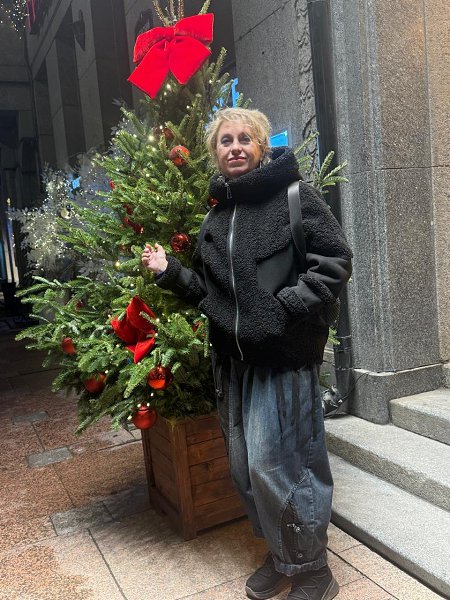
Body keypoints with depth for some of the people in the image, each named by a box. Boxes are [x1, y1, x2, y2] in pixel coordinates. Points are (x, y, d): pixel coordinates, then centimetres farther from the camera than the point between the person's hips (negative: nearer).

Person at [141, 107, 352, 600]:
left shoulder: (294, 197, -3)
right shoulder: (215, 217, 14)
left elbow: (335, 260, -8)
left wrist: (288, 305, -16)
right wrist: (169, 272, 2)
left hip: (284, 357, -6)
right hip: (233, 359, 7)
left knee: (276, 465, -3)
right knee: (245, 467, 13)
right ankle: (280, 556, 36)